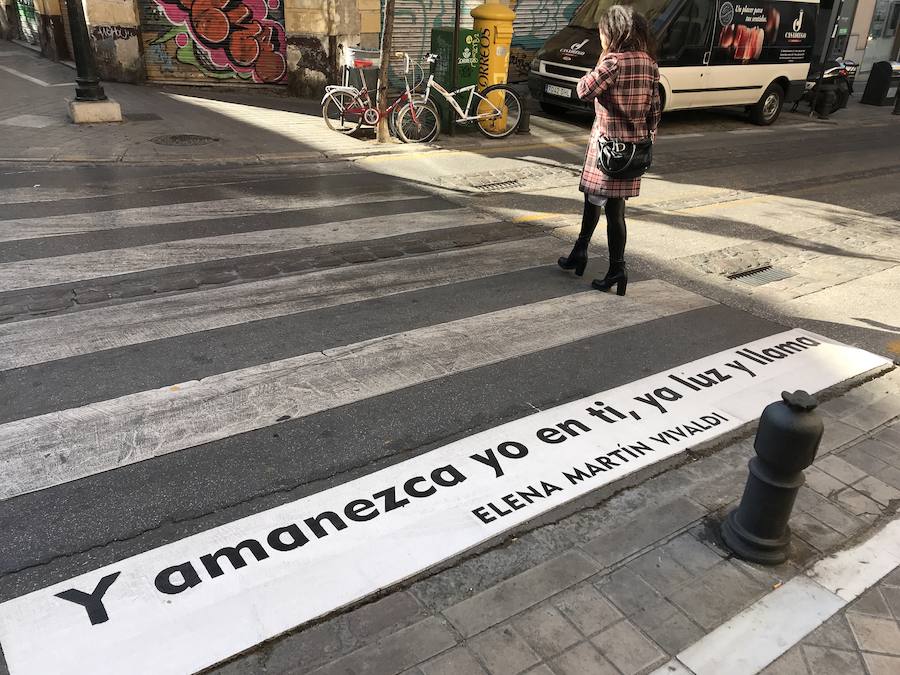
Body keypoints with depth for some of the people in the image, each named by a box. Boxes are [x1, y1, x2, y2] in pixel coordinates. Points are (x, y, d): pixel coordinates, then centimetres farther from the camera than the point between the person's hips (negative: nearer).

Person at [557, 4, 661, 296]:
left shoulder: (613, 62, -17)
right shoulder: (649, 64, 6)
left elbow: (584, 91, -12)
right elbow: (655, 109, 9)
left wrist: (602, 59, -4)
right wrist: (648, 137, 17)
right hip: (635, 145, 7)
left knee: (613, 208, 3)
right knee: (593, 196, 16)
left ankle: (617, 269, 10)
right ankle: (579, 253, 23)